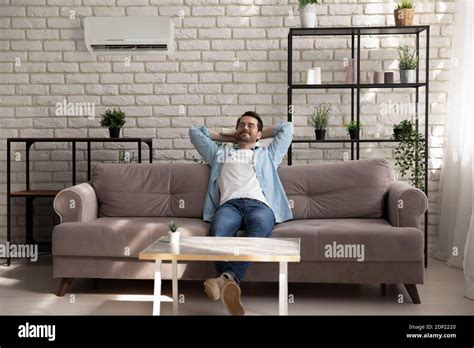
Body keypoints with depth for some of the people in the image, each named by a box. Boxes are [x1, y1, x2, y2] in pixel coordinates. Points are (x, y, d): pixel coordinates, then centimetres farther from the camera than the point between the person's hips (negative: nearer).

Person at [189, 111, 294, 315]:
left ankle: (226, 279, -64)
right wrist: (227, 137, 50)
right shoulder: (219, 154, 40)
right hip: (229, 204, 1)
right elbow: (195, 132, 46)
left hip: (260, 205, -1)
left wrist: (260, 135, 48)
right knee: (219, 234, -39)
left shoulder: (268, 155, 40)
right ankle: (230, 284, -57)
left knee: (257, 232, -41)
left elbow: (287, 127, 43)